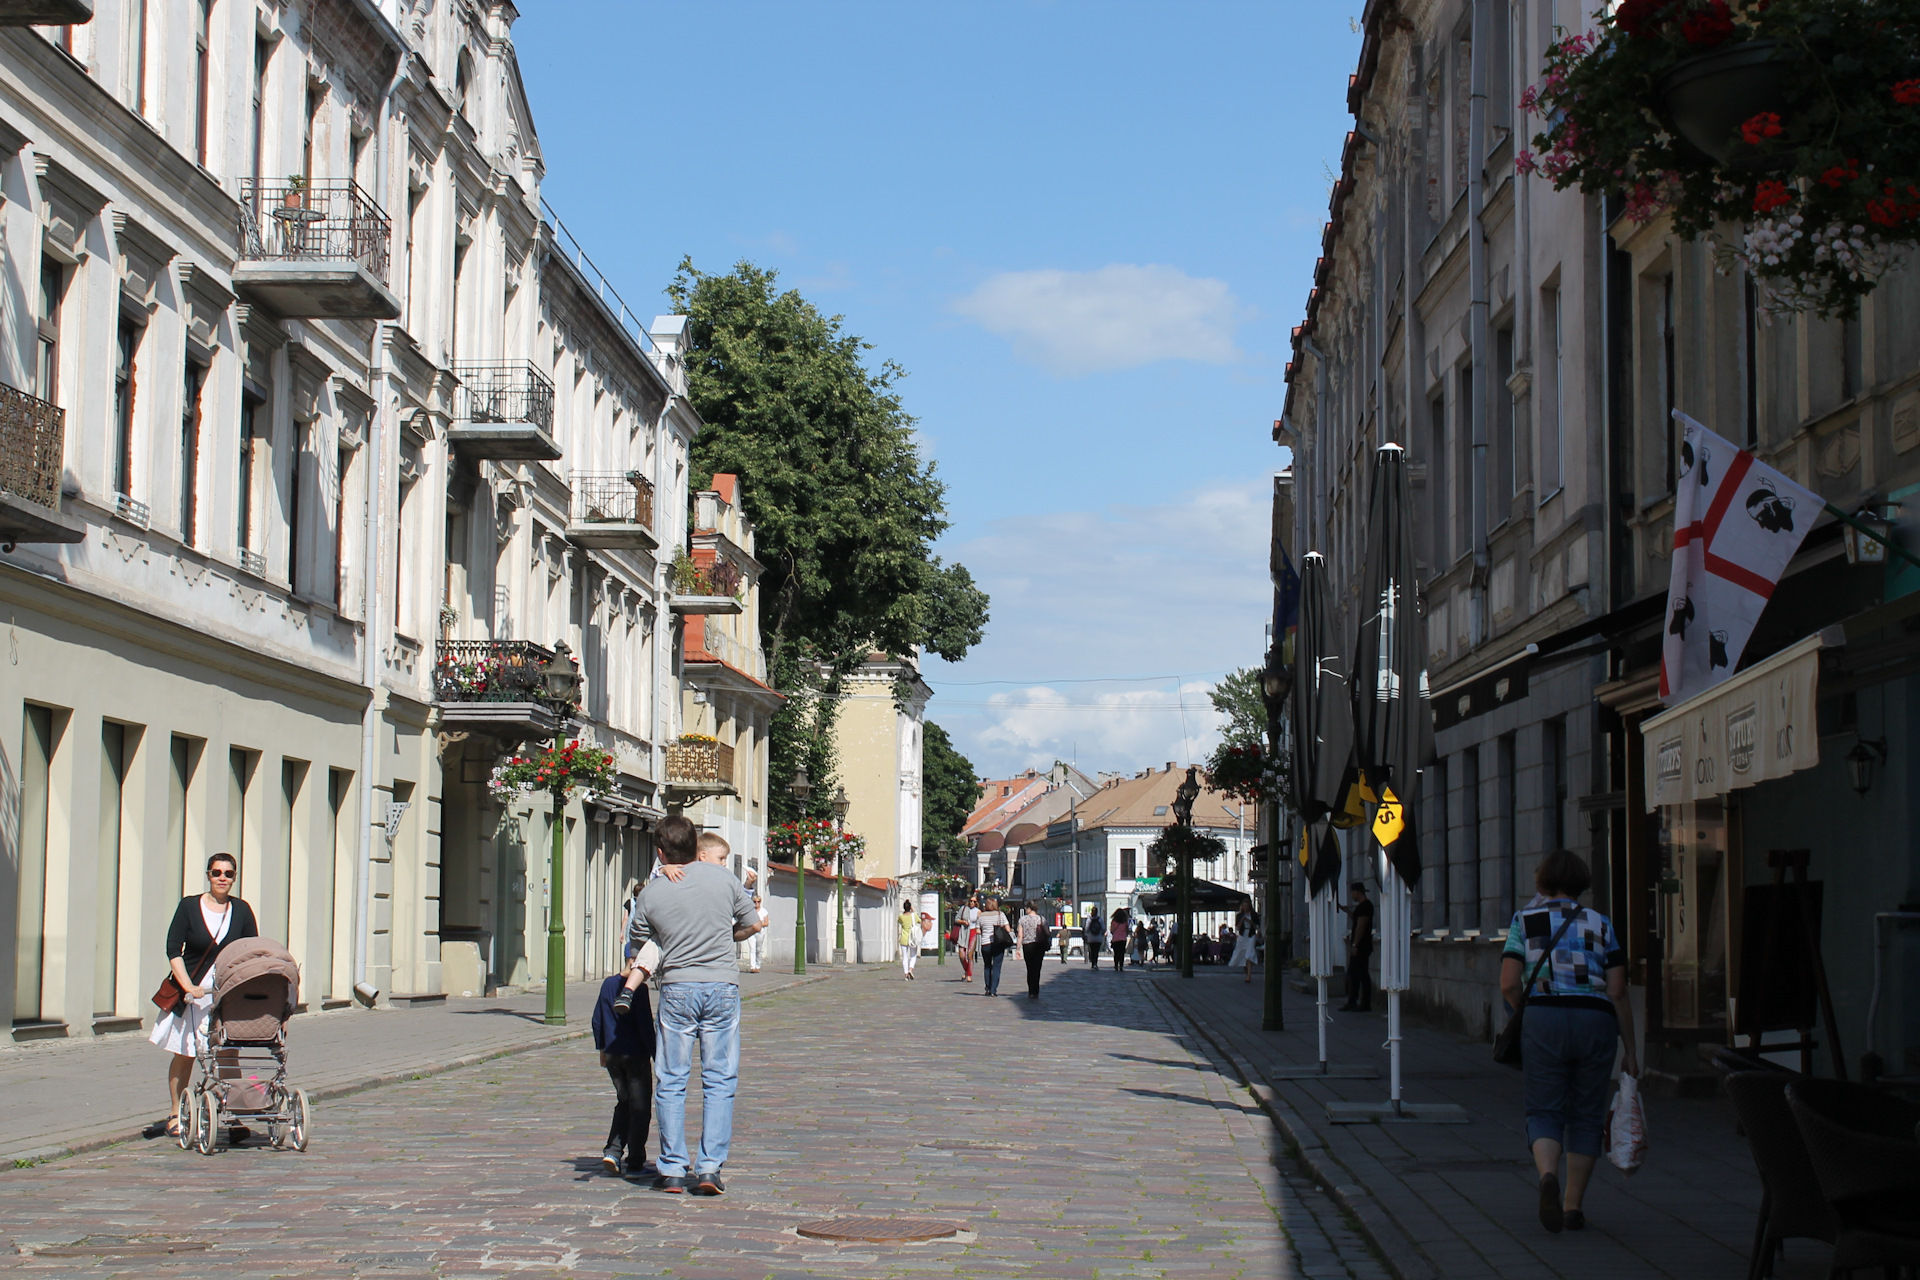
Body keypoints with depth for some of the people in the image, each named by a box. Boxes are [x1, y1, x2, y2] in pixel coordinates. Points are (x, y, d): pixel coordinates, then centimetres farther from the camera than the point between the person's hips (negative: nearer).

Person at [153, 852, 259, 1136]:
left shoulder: (241, 910, 4)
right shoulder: (189, 906, -1)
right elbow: (173, 949, -4)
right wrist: (188, 986, -16)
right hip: (193, 992, -1)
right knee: (184, 1055, 7)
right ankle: (175, 1115, 21)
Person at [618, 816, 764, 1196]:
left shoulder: (650, 895, 1)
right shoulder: (722, 878, 1)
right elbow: (754, 924, 10)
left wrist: (628, 988, 26)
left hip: (677, 988, 0)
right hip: (722, 985, 0)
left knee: (671, 1082, 7)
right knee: (719, 1080, 4)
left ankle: (673, 1168, 7)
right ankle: (710, 1167, -2)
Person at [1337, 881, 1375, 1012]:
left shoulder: (1365, 906, -16)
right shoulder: (1362, 905, 16)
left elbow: (1360, 926, -21)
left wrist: (1354, 945, -23)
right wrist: (1344, 909, 30)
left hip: (1361, 947, -11)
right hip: (1358, 946, 11)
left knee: (1362, 974, -6)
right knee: (1353, 973, 13)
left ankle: (1366, 1005, -3)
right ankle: (1352, 1003, 18)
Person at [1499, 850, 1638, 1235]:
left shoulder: (1524, 921, 7)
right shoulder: (1600, 925, 9)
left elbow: (1509, 985, -3)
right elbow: (1618, 993, 3)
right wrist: (1629, 1049, 7)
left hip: (1542, 1019, -1)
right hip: (1596, 1020, 1)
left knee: (1544, 1111, 5)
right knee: (1585, 1113, 12)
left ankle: (1548, 1175, -24)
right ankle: (1574, 1204, 13)